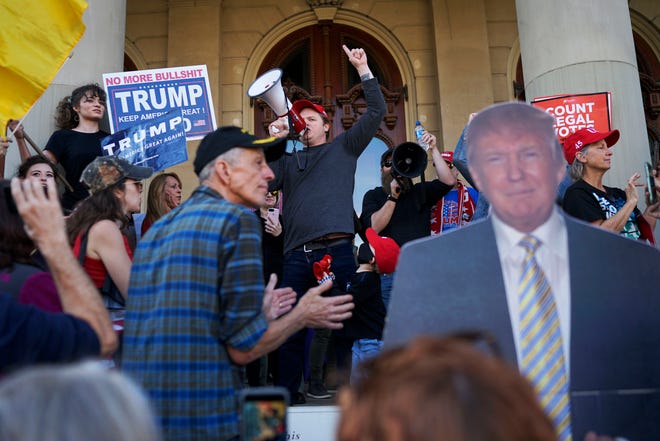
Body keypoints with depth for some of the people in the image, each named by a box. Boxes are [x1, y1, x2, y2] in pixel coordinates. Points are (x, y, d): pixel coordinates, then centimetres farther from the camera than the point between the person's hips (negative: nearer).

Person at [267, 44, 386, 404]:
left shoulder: (344, 147, 19)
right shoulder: (289, 162, 26)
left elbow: (376, 111, 12)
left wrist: (362, 68, 9)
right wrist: (273, 141, 8)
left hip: (336, 250, -2)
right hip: (296, 255, 3)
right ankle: (287, 397, 10)